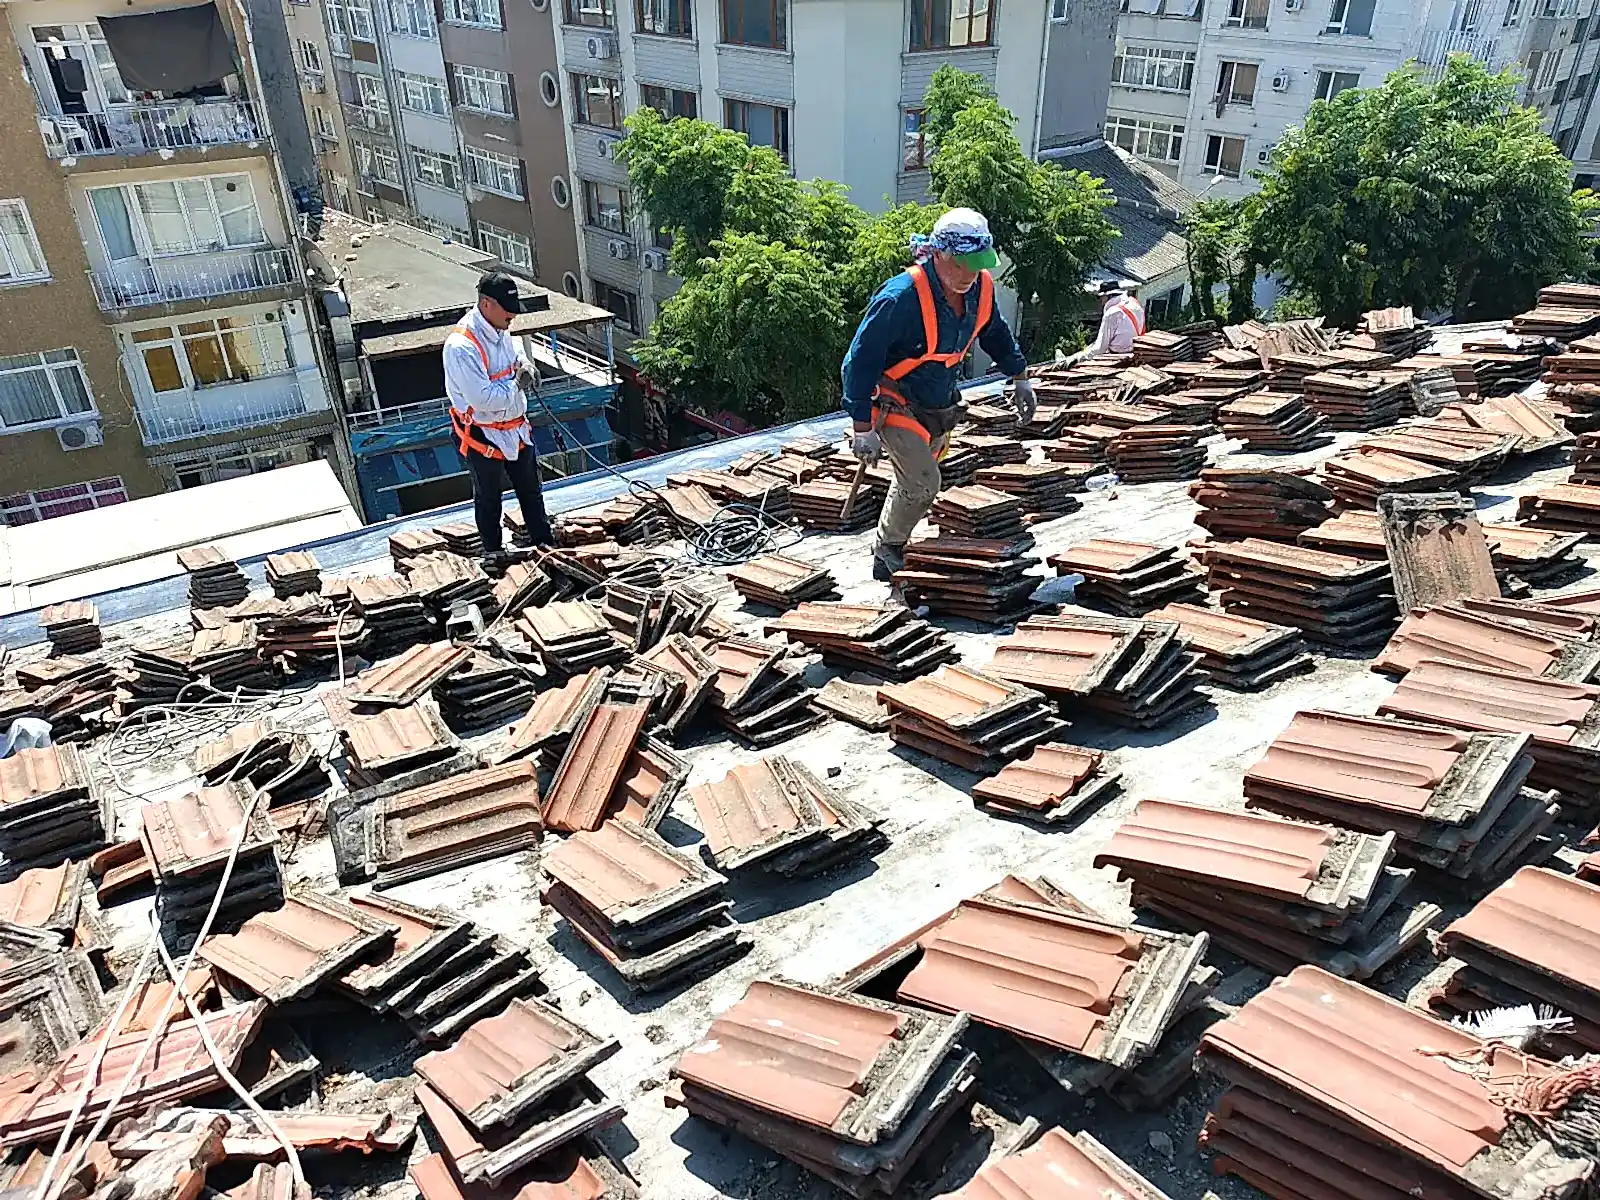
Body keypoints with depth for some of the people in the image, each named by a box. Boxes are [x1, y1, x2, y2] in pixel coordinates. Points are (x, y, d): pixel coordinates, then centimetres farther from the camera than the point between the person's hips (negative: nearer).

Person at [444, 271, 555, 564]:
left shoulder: (500, 331, -1)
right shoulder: (461, 346, -28)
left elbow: (513, 354, 21)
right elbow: (482, 397, -32)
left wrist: (524, 364, -2)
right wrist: (516, 384, -21)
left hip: (516, 428, 8)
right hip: (483, 436, -8)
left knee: (531, 490, 20)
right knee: (488, 497, 14)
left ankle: (544, 541, 36)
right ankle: (493, 551, 32)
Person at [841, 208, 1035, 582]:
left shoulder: (981, 287, -7)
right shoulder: (901, 298, -29)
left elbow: (994, 331, 17)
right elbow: (861, 361, -25)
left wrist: (1019, 376, 20)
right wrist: (863, 428, -25)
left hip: (939, 407, 7)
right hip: (895, 406, -7)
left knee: (914, 483, 18)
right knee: (923, 484, -18)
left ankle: (890, 550, 38)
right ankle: (887, 553, 4)